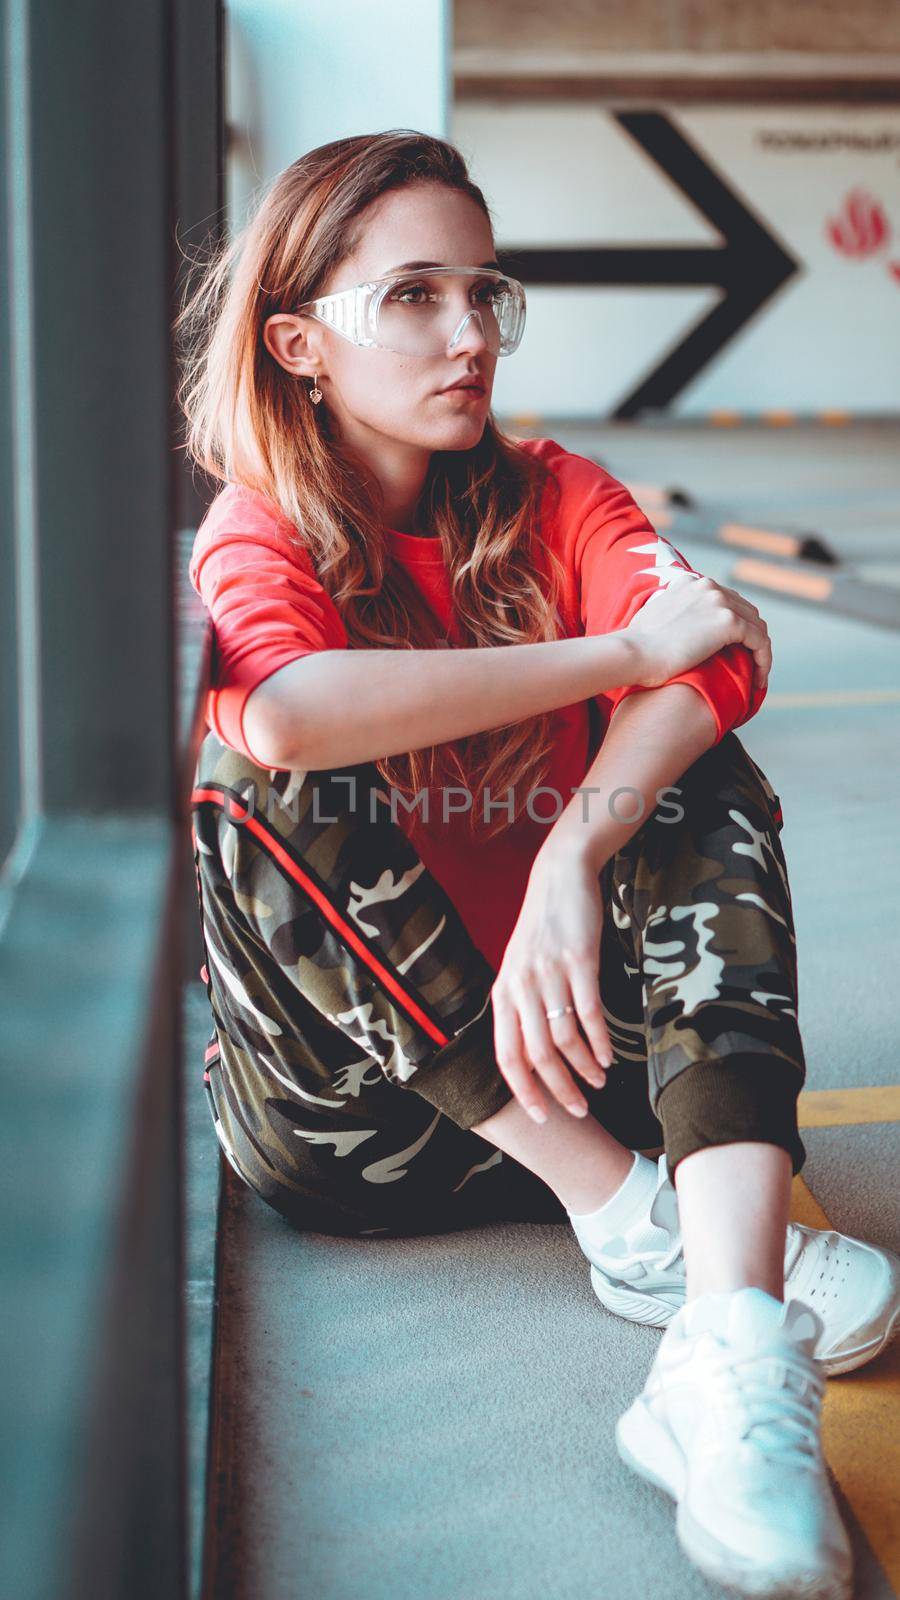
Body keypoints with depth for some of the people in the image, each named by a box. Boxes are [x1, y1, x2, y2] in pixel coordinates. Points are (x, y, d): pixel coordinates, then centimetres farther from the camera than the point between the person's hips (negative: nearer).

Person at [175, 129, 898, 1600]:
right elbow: (287, 711, -31)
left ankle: (733, 1357, -43)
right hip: (348, 1087, -2)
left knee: (708, 786, -20)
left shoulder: (554, 496, 3)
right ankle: (636, 1217, -26)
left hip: (567, 1035, 2)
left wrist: (571, 865, -36)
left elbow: (717, 661, -19)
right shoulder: (256, 536, -5)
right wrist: (619, 652, -26)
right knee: (251, 782, -23)